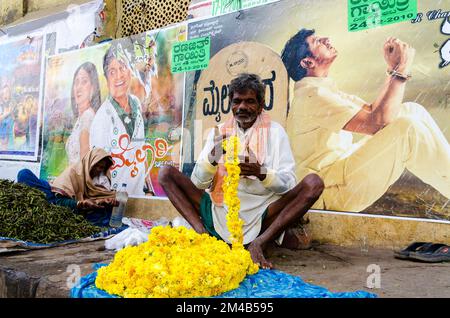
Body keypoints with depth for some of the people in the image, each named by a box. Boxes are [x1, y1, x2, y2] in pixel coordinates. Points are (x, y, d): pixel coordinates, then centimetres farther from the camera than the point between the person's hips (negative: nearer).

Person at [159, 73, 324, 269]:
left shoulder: (274, 131, 4)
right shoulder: (219, 132, 10)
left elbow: (288, 184, -3)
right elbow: (198, 183, 4)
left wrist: (261, 172, -23)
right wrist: (213, 157, -16)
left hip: (261, 214, -2)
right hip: (219, 210, 2)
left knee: (313, 183, -22)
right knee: (166, 173, -7)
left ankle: (260, 242, -26)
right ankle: (202, 233, -22)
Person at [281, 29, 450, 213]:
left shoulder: (324, 89, 16)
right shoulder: (311, 94, -18)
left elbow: (372, 110, 13)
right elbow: (378, 122, -23)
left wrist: (393, 70, 7)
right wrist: (400, 70, -15)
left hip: (345, 167, 10)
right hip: (332, 191, -10)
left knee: (412, 111, 4)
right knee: (407, 127, -24)